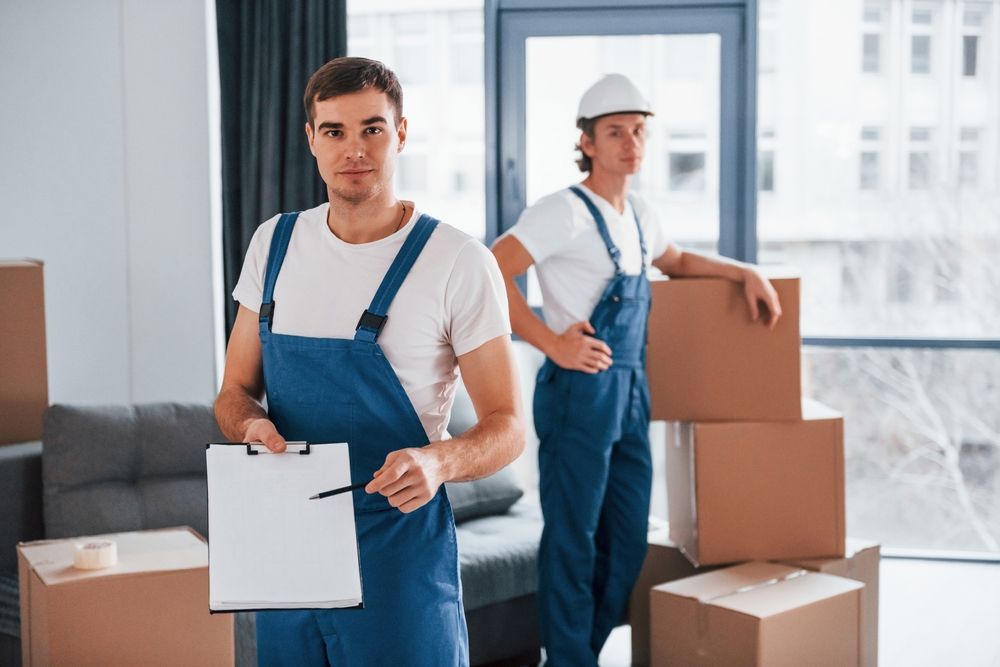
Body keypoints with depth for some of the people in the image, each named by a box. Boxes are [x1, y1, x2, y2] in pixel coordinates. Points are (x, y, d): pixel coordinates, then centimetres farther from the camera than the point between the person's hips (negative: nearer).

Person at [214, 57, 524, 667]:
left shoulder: (459, 262, -11)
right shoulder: (275, 243, 3)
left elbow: (508, 426, -9)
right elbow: (236, 391, 10)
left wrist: (438, 461, -29)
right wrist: (252, 426, -13)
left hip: (400, 550, -4)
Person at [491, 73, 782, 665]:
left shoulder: (641, 215, 13)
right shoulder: (567, 211, -12)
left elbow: (675, 261, 33)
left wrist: (745, 272, 20)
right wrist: (552, 343, -19)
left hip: (633, 396, 8)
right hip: (580, 394, -8)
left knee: (628, 541, 14)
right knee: (573, 542, 0)